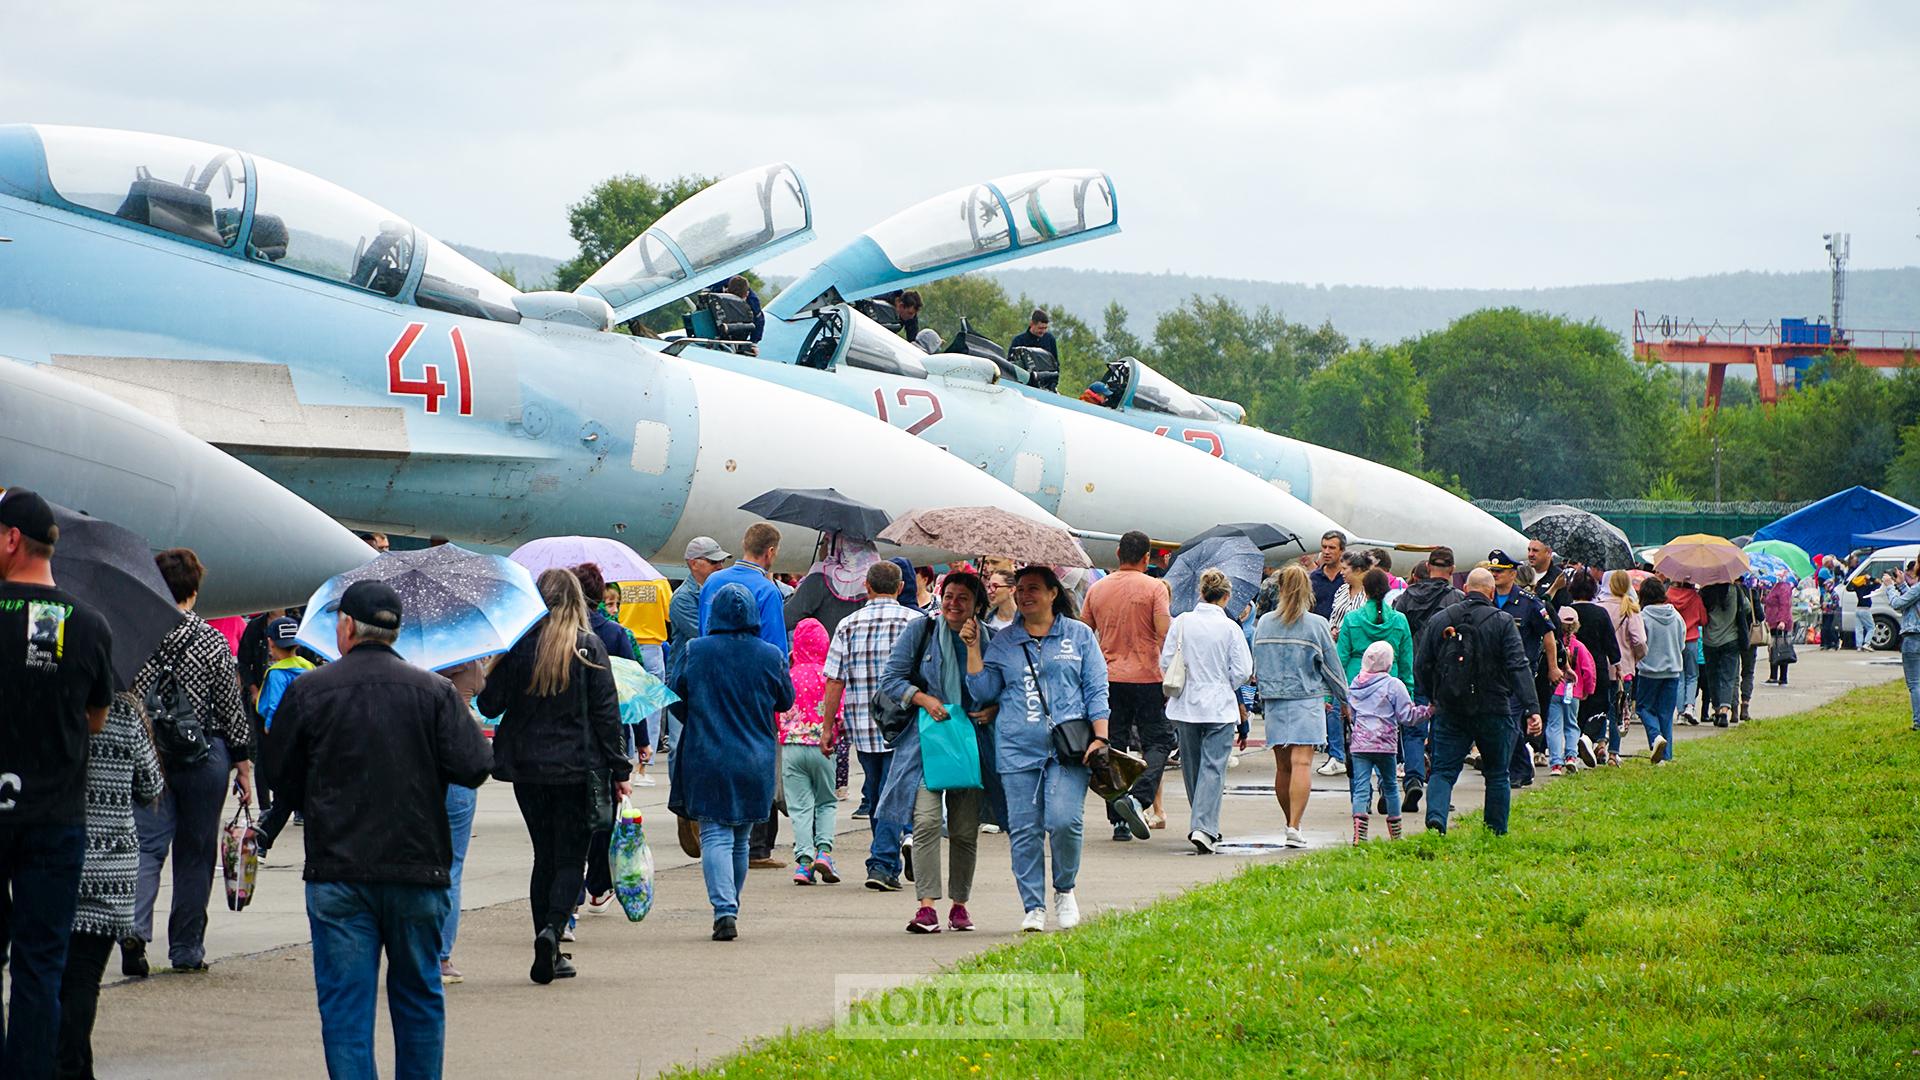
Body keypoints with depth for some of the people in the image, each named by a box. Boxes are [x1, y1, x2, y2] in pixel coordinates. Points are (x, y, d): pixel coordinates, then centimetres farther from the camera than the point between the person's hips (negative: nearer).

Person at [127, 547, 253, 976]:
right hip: (205, 757, -1)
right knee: (195, 852, 9)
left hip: (148, 757, 1)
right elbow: (232, 710, -2)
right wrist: (244, 763, 6)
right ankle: (186, 949, 13)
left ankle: (134, 925, -22)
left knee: (148, 844, 2)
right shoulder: (212, 643, -6)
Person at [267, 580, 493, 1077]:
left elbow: (285, 780, 3)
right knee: (419, 995, 15)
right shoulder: (434, 691, -2)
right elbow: (473, 767, -8)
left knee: (344, 1001, 1)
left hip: (336, 871, -1)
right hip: (417, 868, 1)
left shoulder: (307, 691, -2)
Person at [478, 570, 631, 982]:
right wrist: (619, 770, -1)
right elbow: (606, 713, -5)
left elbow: (490, 704, -1)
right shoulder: (589, 647, -6)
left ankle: (550, 956, 10)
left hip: (527, 767, 2)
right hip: (577, 769, -2)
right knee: (571, 857, 5)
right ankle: (553, 929, -20)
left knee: (544, 856, 12)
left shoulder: (518, 646, -2)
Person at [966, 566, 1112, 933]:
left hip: (1068, 747, -2)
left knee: (1063, 820, -17)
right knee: (1024, 830, -1)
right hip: (1017, 749, 2)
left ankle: (1064, 890, 7)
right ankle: (1033, 907, 6)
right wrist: (973, 649, 1)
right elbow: (983, 690, 11)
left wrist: (1100, 738, -1)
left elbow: (1096, 691, 9)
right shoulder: (1003, 641, 15)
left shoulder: (1079, 635, 10)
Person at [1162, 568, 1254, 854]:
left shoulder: (1182, 622, -2)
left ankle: (1202, 825, 26)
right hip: (1219, 707, -3)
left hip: (1185, 705, 3)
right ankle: (1204, 827, -19)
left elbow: (1166, 661, 0)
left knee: (1192, 765, 16)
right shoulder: (1230, 628, -8)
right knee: (1213, 766, -4)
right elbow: (1242, 670, -7)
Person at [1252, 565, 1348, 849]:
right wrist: (1344, 700, 14)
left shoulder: (1264, 623, 4)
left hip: (1273, 700, 4)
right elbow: (1331, 666, 1)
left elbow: (1257, 665, 12)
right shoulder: (1316, 624, -6)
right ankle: (1294, 826, -18)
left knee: (1282, 765, 12)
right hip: (1306, 699, -4)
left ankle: (1291, 823, 20)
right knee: (1302, 762, -8)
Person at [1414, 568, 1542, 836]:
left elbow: (1422, 667, 8)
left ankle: (1436, 816, -21)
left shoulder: (1440, 620, 4)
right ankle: (1496, 832, 12)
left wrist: (1436, 697, 24)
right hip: (1493, 711, -2)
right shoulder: (1502, 623, -6)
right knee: (1497, 774, 11)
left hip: (1450, 711, 2)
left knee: (1443, 770, 4)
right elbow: (1518, 668, -13)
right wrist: (1532, 709, -17)